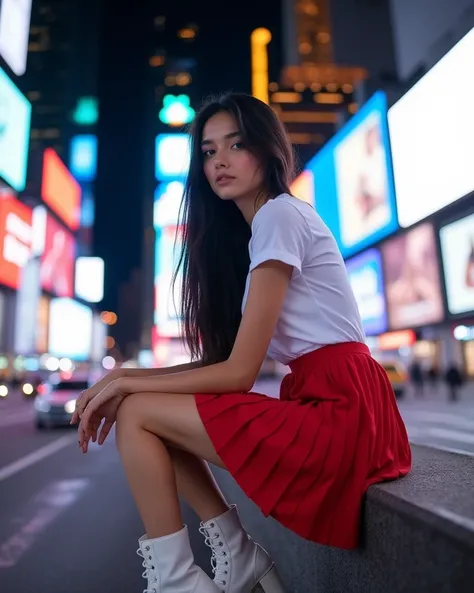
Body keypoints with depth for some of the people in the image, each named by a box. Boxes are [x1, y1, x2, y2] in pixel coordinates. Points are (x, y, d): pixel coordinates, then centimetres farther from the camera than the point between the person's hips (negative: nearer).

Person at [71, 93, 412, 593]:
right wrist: (124, 379, 2)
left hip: (340, 411, -9)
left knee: (136, 414, -7)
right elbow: (224, 358, 10)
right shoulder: (247, 235, 17)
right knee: (142, 405, 11)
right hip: (314, 401, 9)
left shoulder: (280, 214, -9)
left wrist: (127, 382, -5)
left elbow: (240, 370, -14)